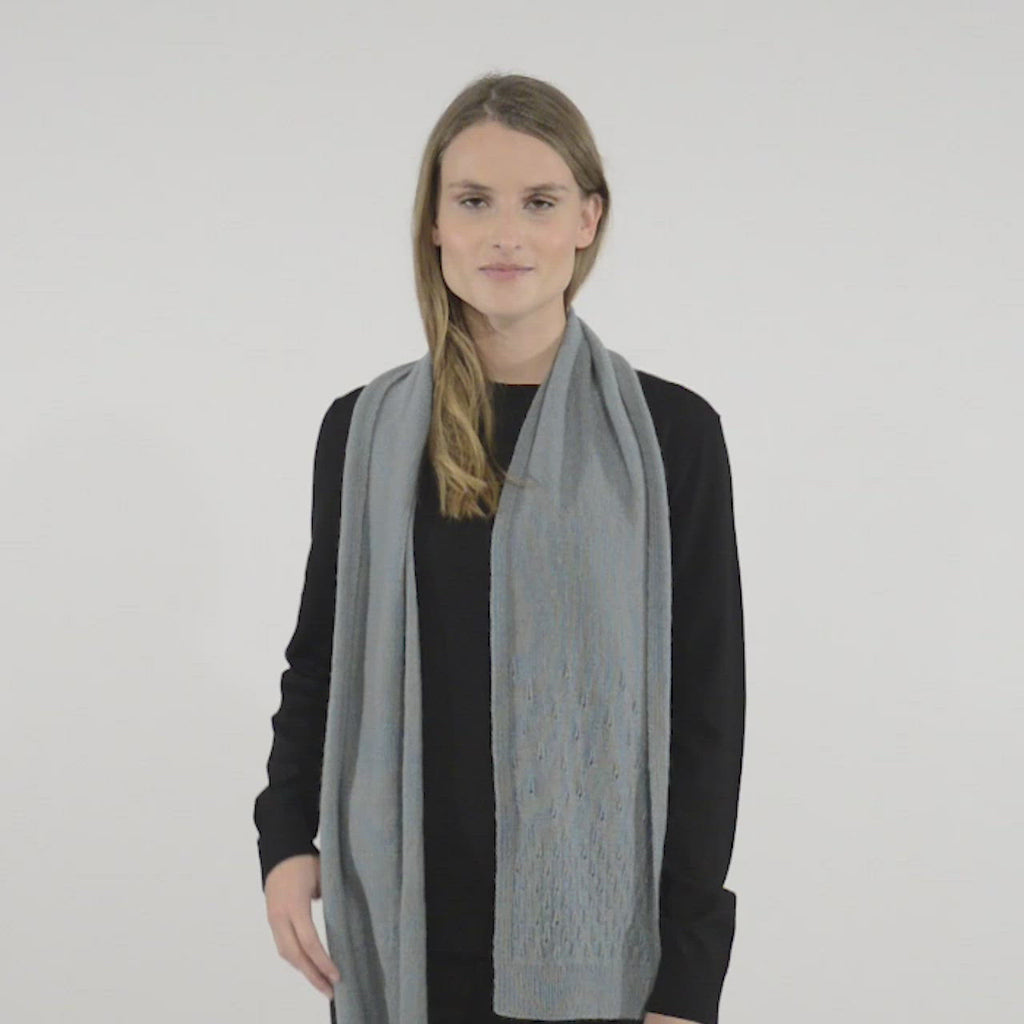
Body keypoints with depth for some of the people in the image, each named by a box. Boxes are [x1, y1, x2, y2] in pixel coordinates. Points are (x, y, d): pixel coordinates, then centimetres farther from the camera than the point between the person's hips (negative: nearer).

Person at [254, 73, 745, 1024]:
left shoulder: (672, 430, -4)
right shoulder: (362, 429, 2)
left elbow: (707, 710, -4)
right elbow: (318, 660, 11)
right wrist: (286, 838, -6)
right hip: (403, 936, 2)